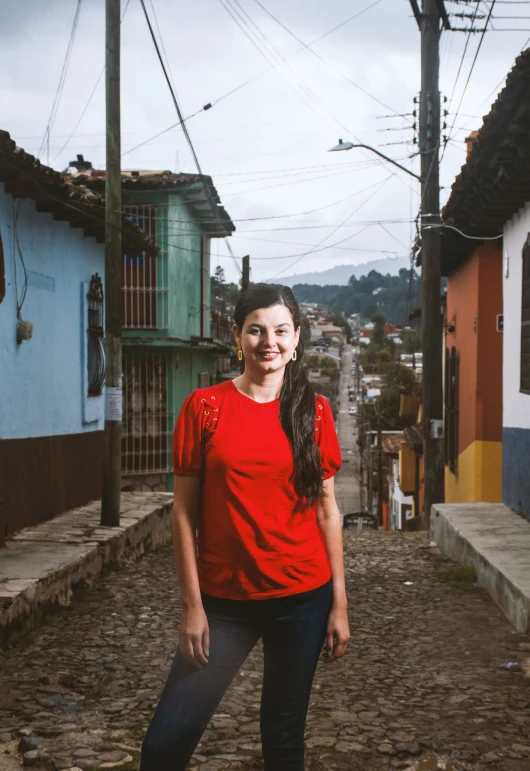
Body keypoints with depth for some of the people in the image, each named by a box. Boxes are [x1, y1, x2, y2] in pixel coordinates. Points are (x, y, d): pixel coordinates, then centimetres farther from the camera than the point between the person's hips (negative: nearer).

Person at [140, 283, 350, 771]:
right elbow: (184, 511, -2)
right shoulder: (205, 407, -3)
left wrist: (339, 604, 2)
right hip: (224, 600, -1)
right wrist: (192, 605, -6)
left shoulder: (314, 411, 2)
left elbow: (327, 510, 4)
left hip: (302, 598, 1)